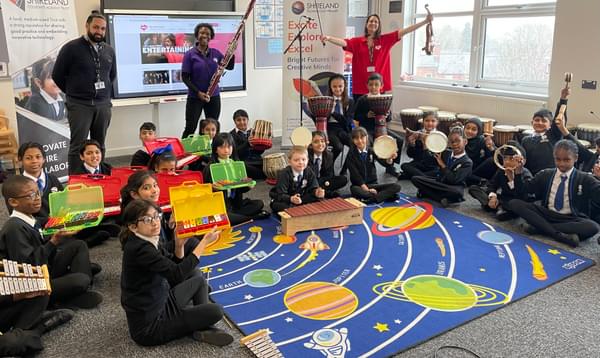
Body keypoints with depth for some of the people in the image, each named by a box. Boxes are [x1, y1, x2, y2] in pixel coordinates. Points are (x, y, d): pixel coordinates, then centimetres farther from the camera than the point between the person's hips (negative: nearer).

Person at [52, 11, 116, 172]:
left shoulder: (109, 50, 10)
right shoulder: (71, 48, -4)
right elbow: (57, 75, 1)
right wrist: (74, 92, 8)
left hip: (104, 104, 4)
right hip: (79, 105, -4)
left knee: (100, 145, 8)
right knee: (78, 145, -5)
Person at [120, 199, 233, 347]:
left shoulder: (147, 241, 2)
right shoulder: (139, 249, -27)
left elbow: (173, 267, 12)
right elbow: (178, 275, -32)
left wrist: (179, 245, -8)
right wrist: (205, 241, -26)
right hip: (149, 326, -10)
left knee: (199, 281, 20)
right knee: (215, 311, -16)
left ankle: (203, 326, 10)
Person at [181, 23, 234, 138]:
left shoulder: (215, 53, 5)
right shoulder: (190, 54, -6)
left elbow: (230, 67, 6)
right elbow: (184, 77, -8)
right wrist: (198, 92, -16)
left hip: (214, 96, 4)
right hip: (195, 97, -4)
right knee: (190, 128, -3)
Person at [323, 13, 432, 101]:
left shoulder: (385, 40, 6)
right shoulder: (357, 42, 3)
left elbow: (403, 31, 3)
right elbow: (344, 42, -11)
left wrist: (425, 21, 1)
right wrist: (329, 38, -30)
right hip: (360, 87, -1)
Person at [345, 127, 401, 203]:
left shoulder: (371, 151, 3)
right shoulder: (351, 154, -4)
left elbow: (384, 162, -13)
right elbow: (355, 174, -12)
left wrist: (389, 159, -37)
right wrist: (366, 189, -21)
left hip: (373, 184, 3)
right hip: (359, 186, -3)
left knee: (396, 186, -16)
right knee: (355, 190, -39)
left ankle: (372, 199, -30)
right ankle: (386, 195, -29)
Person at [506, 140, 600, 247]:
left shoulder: (585, 179, 2)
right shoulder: (545, 174, 10)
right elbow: (523, 189, 9)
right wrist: (518, 171, -7)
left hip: (571, 219, -2)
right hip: (546, 214, 2)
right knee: (514, 203, -20)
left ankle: (538, 226, -29)